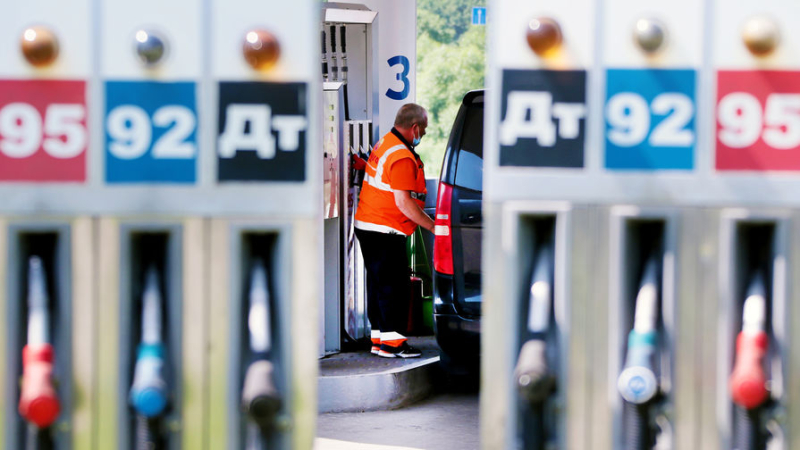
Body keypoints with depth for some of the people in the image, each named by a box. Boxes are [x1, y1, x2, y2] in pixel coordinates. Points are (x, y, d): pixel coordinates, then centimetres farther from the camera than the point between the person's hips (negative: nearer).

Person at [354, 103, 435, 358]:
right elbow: (403, 202, -22)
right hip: (384, 231, -10)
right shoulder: (402, 157, -20)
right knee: (395, 285, -6)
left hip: (367, 225, 10)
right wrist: (433, 226, -17)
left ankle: (379, 338, 17)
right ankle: (391, 341, -6)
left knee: (379, 284, 13)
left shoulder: (384, 144, 12)